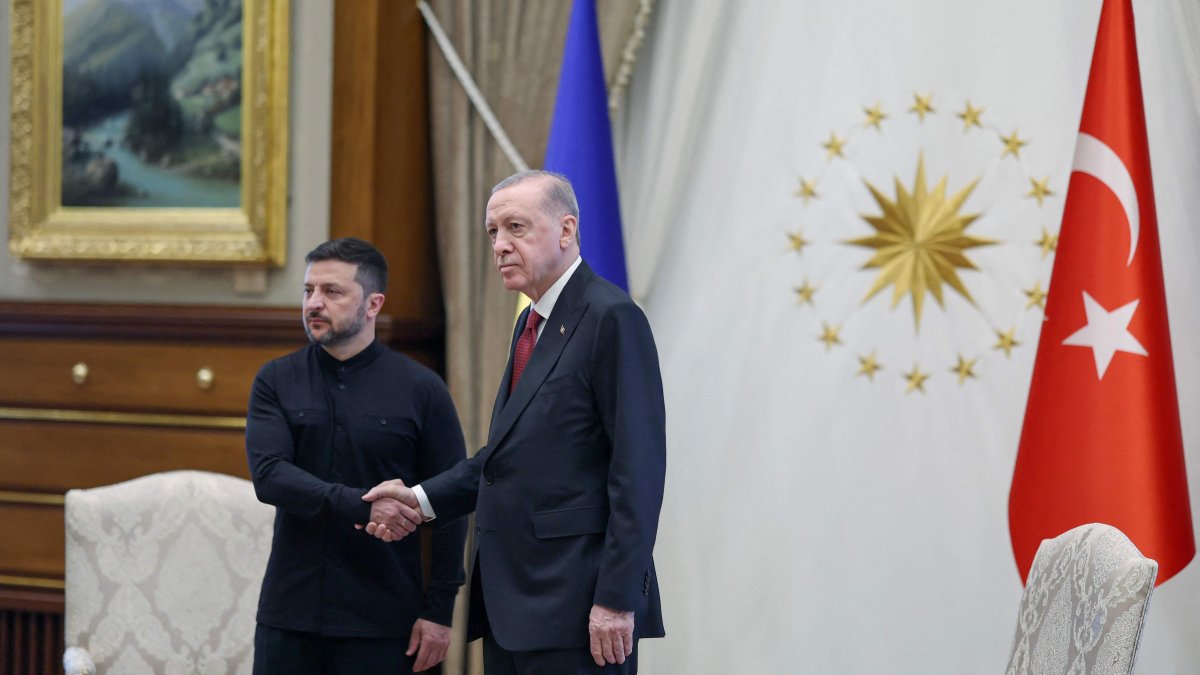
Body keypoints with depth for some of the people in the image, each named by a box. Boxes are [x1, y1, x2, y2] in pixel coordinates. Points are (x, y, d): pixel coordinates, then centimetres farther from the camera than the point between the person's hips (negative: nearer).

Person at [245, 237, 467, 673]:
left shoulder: (420, 389, -1)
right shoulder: (276, 382, 5)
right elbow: (268, 475, -10)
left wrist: (439, 610, -5)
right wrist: (361, 506, -23)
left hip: (381, 622, -2)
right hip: (288, 618, 2)